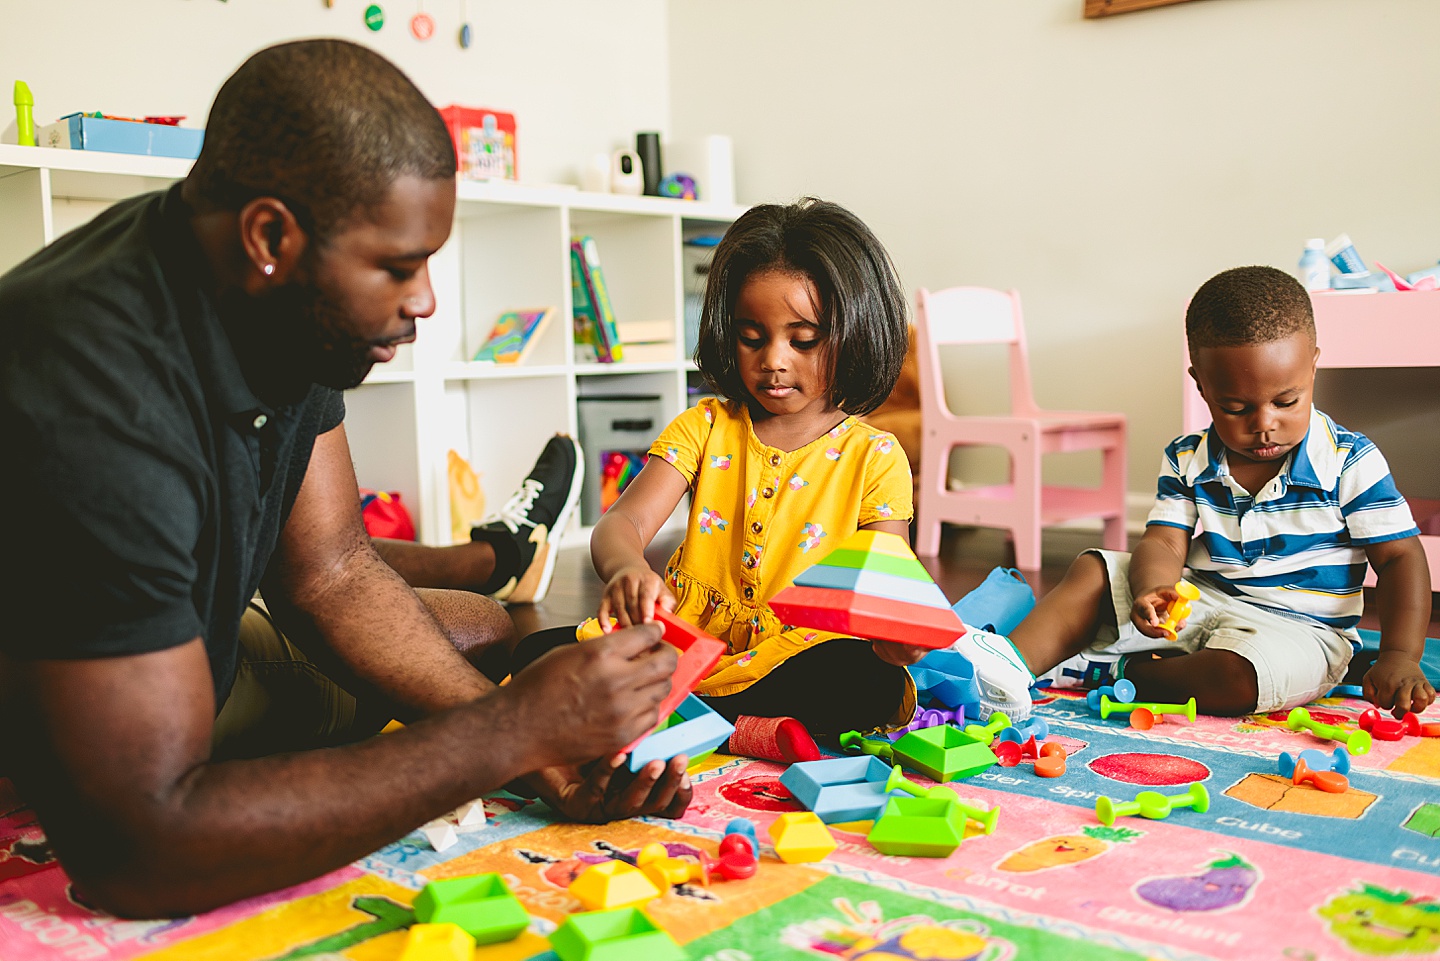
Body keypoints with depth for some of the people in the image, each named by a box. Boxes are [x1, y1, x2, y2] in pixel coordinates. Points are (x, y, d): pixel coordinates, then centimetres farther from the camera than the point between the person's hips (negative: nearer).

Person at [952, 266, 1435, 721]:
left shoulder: (1351, 463, -9)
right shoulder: (1187, 461, 1)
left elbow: (1400, 558, -7)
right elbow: (1164, 543, -6)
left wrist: (1399, 657, -21)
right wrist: (1152, 589, -32)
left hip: (1295, 628, -4)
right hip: (1197, 604, 4)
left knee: (1232, 679, -37)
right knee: (1092, 571, -9)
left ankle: (1110, 669, -17)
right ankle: (1012, 662, -26)